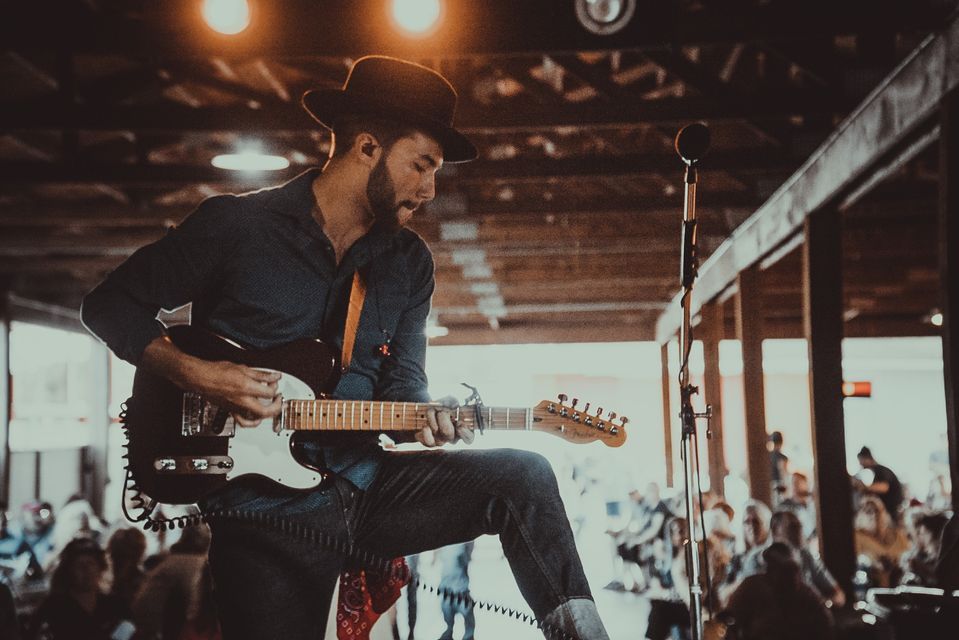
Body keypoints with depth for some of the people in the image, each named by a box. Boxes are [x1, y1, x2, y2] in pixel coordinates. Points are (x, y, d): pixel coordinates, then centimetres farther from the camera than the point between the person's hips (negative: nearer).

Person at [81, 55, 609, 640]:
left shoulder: (409, 262, 9)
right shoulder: (236, 224, -4)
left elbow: (402, 380, 13)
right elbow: (109, 305, 2)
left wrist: (421, 414, -13)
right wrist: (195, 374, -14)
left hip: (364, 478, 4)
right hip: (264, 497, -3)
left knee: (523, 477, -14)